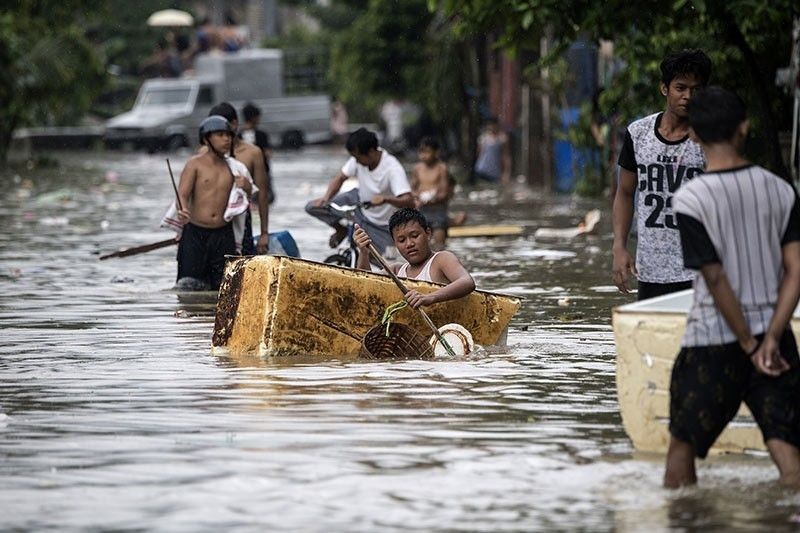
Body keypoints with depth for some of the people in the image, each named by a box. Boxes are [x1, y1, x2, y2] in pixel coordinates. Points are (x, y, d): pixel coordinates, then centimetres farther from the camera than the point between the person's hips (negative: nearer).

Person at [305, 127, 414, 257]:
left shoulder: (392, 168, -30)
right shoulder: (359, 157, -13)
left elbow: (408, 201, -39)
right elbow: (340, 178, -2)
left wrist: (385, 199, -58)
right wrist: (326, 198, -21)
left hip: (381, 225, -5)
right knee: (312, 207, -8)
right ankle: (341, 231, 18)